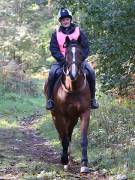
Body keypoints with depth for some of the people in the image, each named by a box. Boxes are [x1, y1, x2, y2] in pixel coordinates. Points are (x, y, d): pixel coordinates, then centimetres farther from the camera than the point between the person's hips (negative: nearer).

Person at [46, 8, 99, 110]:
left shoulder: (79, 32, 7)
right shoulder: (56, 34, 7)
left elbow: (86, 48, 2)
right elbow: (54, 50, -1)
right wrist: (63, 59, -17)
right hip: (62, 61, 0)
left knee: (91, 72, -24)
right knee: (53, 73, -29)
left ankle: (92, 98, -8)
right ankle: (50, 99, -16)